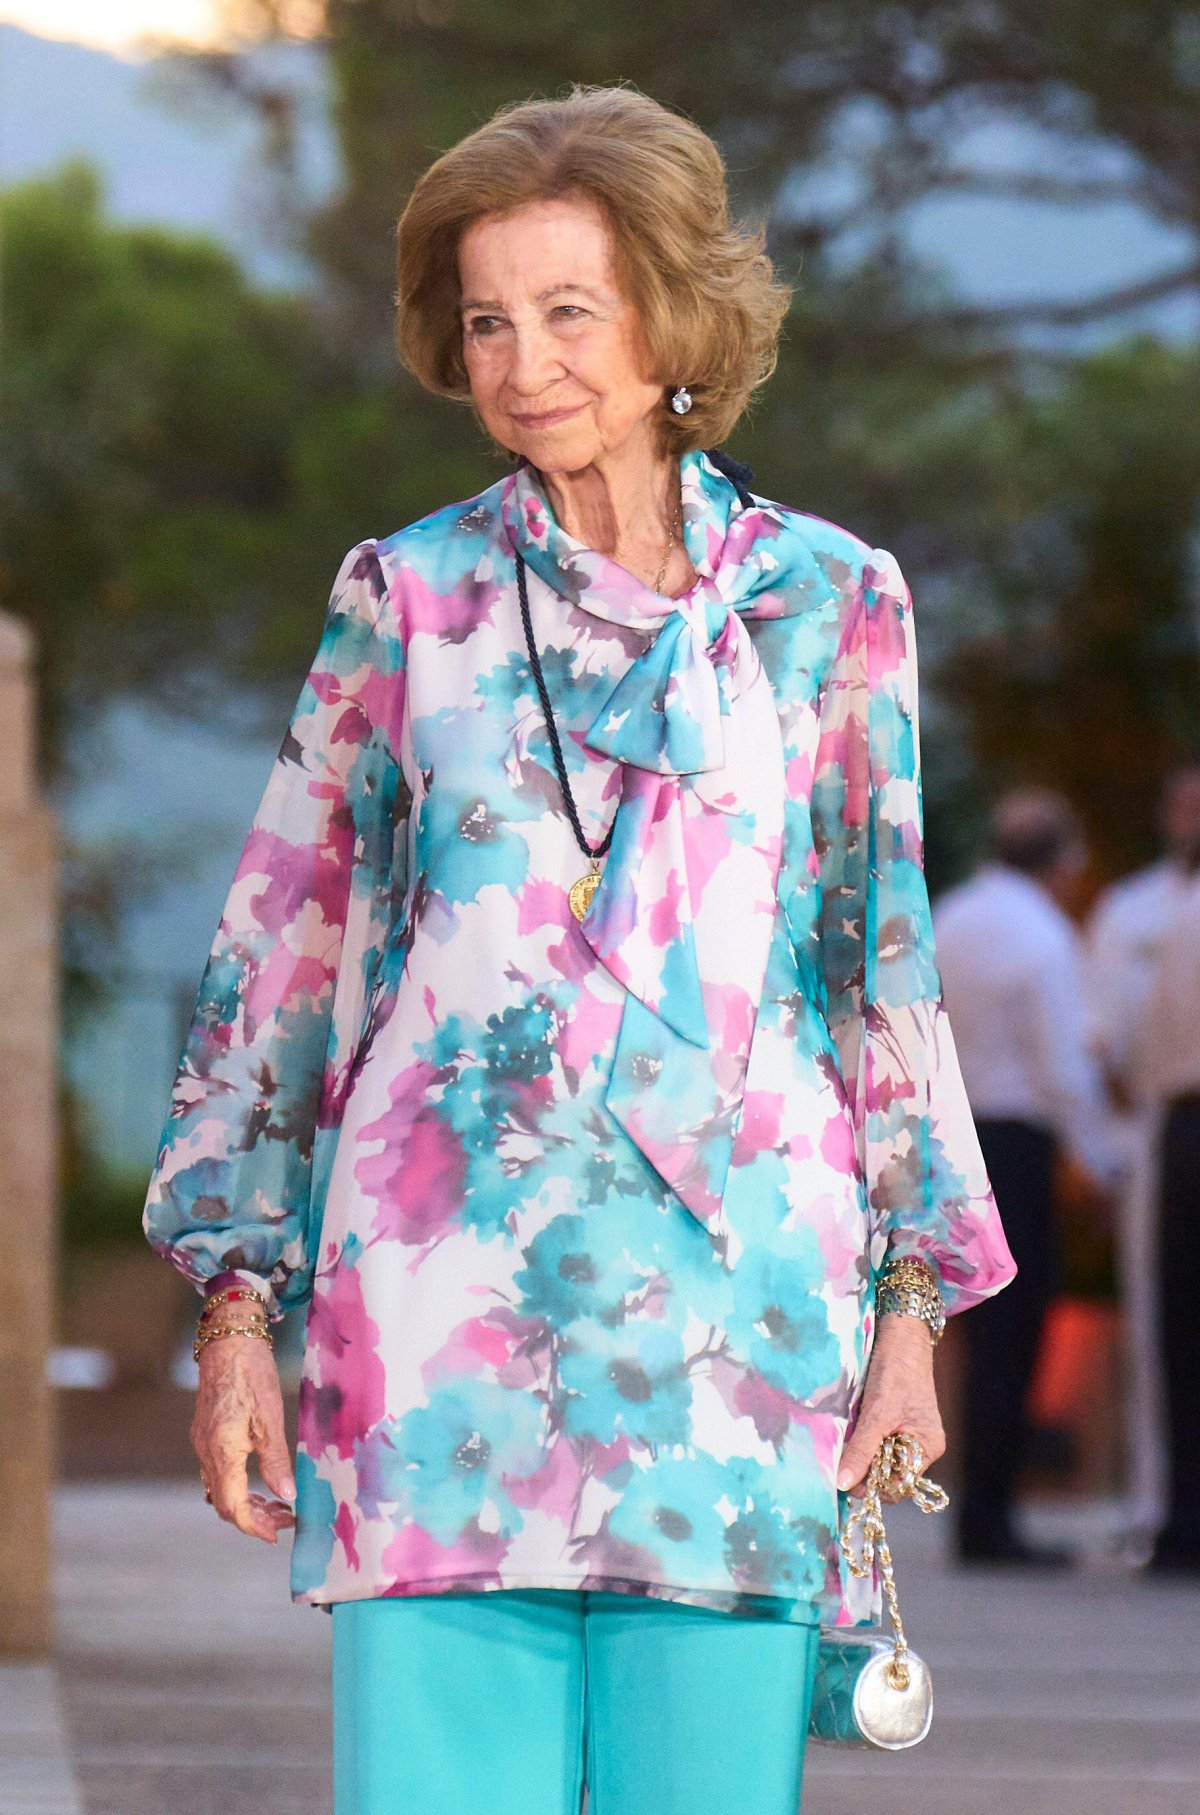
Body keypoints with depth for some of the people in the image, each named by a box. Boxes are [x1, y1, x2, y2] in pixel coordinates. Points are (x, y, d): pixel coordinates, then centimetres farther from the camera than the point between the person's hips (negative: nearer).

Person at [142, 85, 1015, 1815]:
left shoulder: (827, 603, 8)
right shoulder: (407, 599, 8)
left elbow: (890, 964, 11)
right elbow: (278, 953, 10)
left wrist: (911, 1304, 6)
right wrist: (236, 1302, 5)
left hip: (731, 1316, 0)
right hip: (439, 1318, 0)